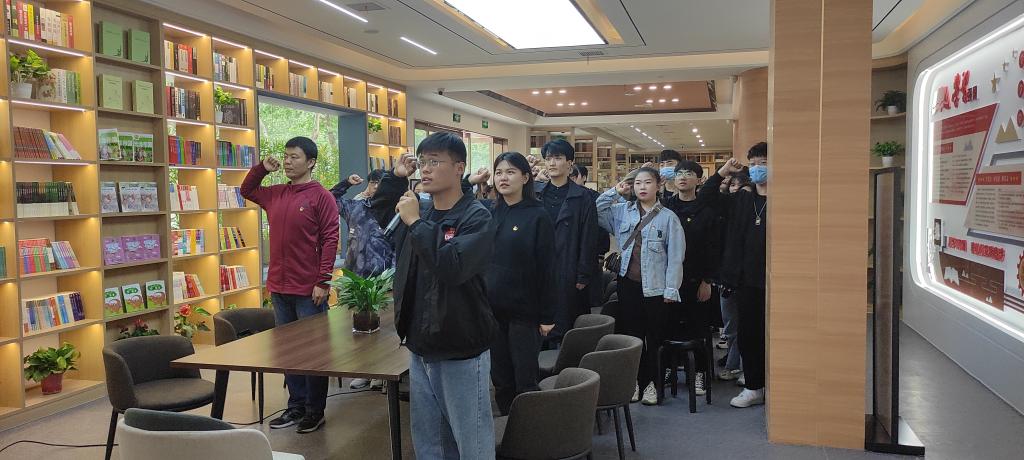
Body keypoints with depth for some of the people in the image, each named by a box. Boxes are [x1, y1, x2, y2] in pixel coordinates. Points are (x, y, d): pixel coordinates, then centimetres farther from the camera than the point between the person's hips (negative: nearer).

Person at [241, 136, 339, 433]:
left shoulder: (321, 197, -8)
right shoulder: (275, 194, 11)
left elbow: (330, 240, -12)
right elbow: (246, 191, 30)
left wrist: (323, 282, -17)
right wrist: (262, 168, 12)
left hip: (309, 290, -6)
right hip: (279, 288, 7)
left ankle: (315, 411, 14)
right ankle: (296, 406, 25)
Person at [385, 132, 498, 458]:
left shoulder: (476, 217, -14)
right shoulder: (418, 210, 5)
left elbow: (452, 268, -29)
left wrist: (415, 222, -21)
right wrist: (395, 178, 8)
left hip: (461, 352, -6)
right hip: (420, 347, 7)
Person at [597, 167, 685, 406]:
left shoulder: (668, 218, -3)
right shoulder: (622, 211, 7)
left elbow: (675, 257, -5)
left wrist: (671, 290, -9)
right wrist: (614, 191, -2)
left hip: (656, 287, -2)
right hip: (628, 283, 3)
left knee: (654, 338, 6)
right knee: (630, 334, 8)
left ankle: (650, 382, 19)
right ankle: (634, 380, 20)